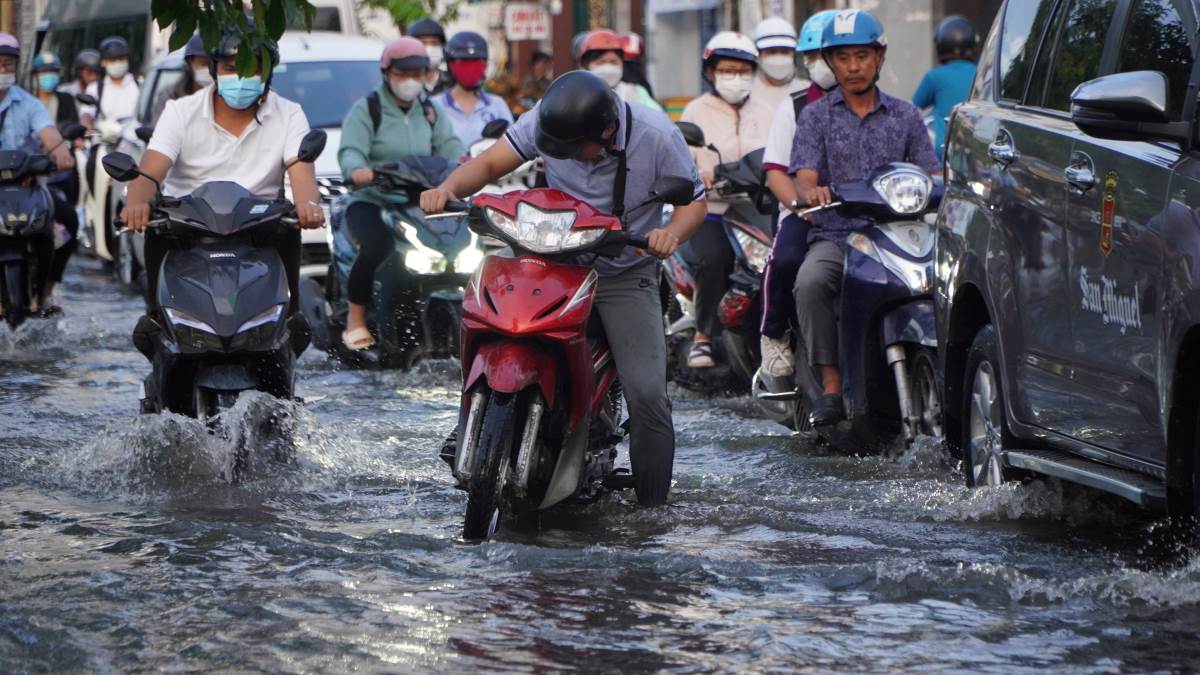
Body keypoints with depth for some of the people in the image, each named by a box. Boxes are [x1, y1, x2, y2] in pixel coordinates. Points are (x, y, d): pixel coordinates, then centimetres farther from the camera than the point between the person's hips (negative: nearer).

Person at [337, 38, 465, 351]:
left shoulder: (430, 112, 17)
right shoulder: (365, 110, 1)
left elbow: (448, 144, 1)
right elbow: (350, 151, -14)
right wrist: (357, 170, -38)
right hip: (371, 201, -5)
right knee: (377, 246, -35)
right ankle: (355, 320, -20)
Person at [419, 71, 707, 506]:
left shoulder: (656, 136, -16)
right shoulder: (546, 120, -11)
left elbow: (693, 197, -7)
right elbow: (490, 163, -7)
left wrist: (672, 233, -29)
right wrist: (448, 188, -27)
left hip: (626, 277, -2)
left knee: (647, 394, -14)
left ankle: (652, 511, -1)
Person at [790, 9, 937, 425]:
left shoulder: (905, 116, 17)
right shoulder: (816, 116, 11)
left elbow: (930, 175, 11)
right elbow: (804, 179, -1)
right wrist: (813, 192, -26)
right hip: (834, 235, -1)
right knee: (810, 284, -33)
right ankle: (831, 387, -28)